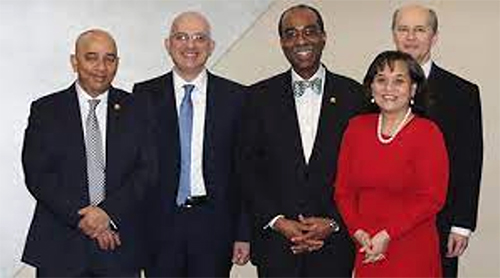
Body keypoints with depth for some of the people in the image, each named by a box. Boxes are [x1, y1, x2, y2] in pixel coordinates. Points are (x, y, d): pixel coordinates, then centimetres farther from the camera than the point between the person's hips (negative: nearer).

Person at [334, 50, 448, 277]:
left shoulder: (427, 132, -8)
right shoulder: (356, 127, 4)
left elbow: (432, 199, -11)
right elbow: (343, 190, 6)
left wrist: (387, 235, -14)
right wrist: (358, 231, -7)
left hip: (413, 253, -3)